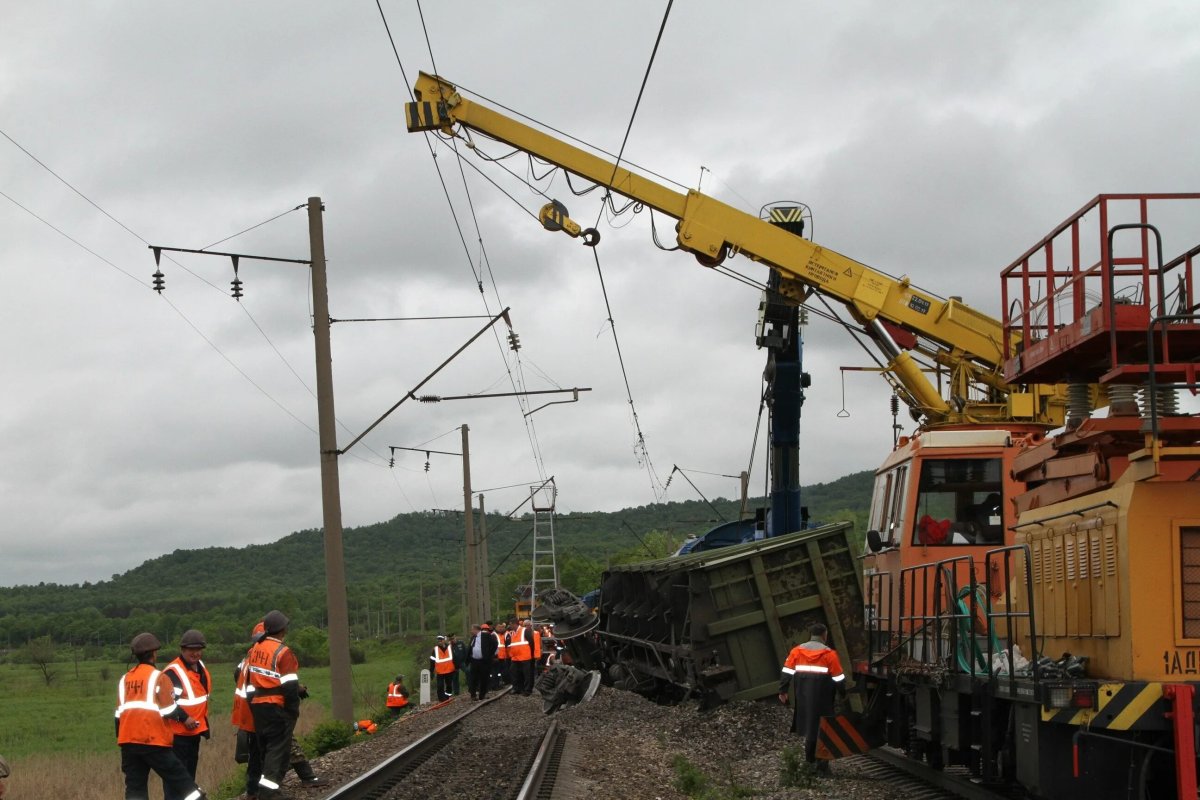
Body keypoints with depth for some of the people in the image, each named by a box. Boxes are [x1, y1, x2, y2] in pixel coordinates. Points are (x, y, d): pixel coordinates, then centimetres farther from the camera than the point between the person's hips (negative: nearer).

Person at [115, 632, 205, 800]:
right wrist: (185, 718, 10)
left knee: (135, 786, 7)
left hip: (128, 741, 6)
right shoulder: (158, 677, -5)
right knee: (180, 779, 1)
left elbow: (119, 713, 14)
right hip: (153, 741, -5)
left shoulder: (125, 679, 12)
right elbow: (169, 710, -7)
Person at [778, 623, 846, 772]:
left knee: (809, 726, 16)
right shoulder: (829, 653, -7)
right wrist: (843, 693, 7)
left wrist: (783, 691, 8)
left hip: (803, 698, 3)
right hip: (822, 701, -3)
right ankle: (822, 764, 7)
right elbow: (838, 678, -6)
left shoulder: (797, 651, 2)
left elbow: (786, 673, 1)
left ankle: (810, 760, 22)